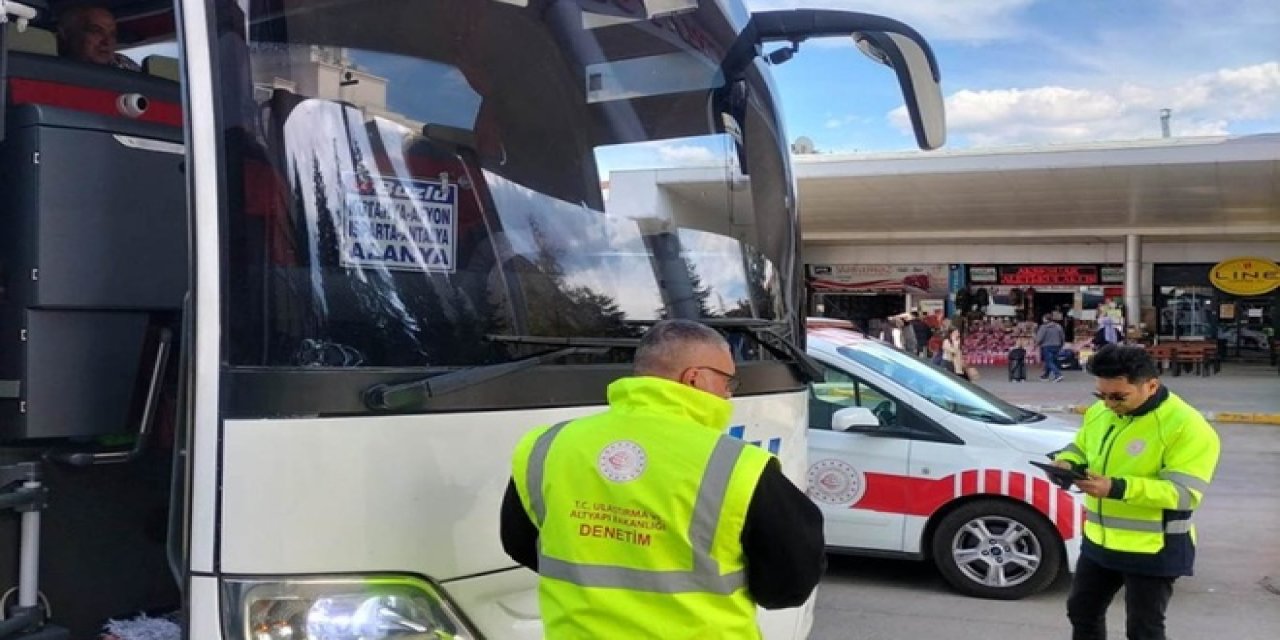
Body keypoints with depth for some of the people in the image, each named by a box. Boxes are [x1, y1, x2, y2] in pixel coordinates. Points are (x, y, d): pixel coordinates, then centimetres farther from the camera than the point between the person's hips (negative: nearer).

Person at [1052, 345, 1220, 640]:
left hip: (1153, 550, -7)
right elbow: (1079, 448, 16)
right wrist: (1067, 463, -9)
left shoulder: (1187, 426, -21)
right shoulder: (1098, 412, 1)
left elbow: (1184, 493, -27)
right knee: (1082, 612, 22)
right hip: (1098, 540, 7)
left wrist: (1117, 488, -37)